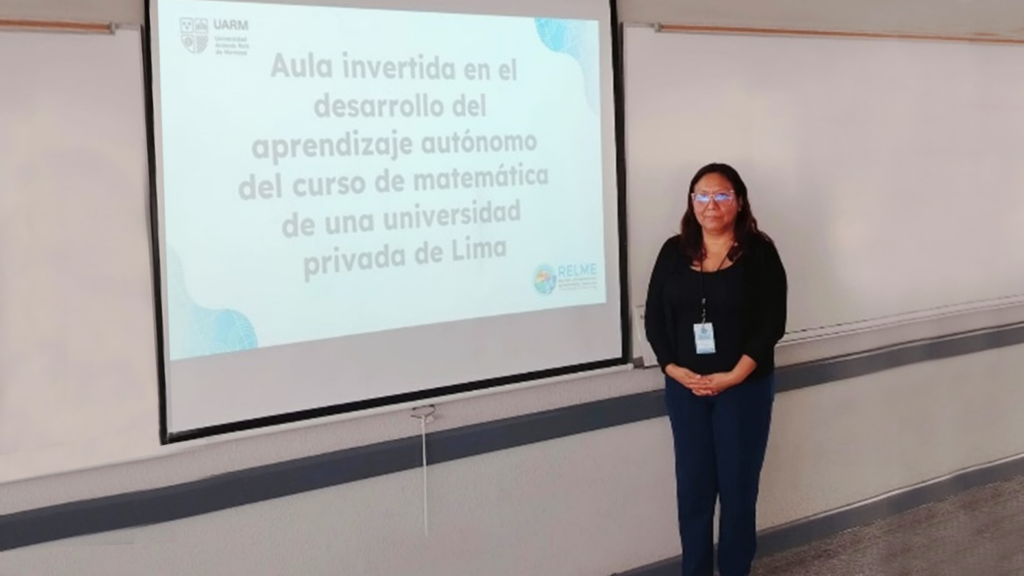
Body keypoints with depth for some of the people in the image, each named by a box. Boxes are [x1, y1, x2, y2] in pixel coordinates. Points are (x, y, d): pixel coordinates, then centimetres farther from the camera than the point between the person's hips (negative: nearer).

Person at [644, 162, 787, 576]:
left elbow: (772, 323, -10)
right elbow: (654, 317, 4)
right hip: (684, 387, 3)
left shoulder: (759, 252, -5)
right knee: (692, 487, 7)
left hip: (745, 388, -3)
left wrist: (734, 376, -17)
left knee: (738, 487, 5)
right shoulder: (674, 252, 5)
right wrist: (672, 368, -10)